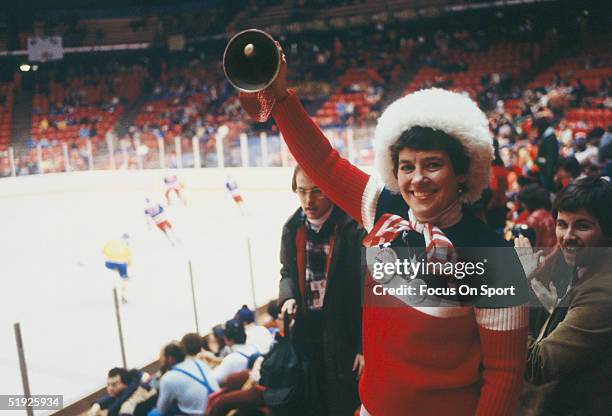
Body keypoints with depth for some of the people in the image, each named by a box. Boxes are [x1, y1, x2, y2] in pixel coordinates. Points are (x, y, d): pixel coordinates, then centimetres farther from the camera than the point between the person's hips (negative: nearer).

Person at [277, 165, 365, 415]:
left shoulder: (354, 229, -17)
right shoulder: (292, 228, 3)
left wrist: (366, 346, -15)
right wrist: (288, 297, -6)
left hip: (344, 338, -5)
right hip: (305, 334, 6)